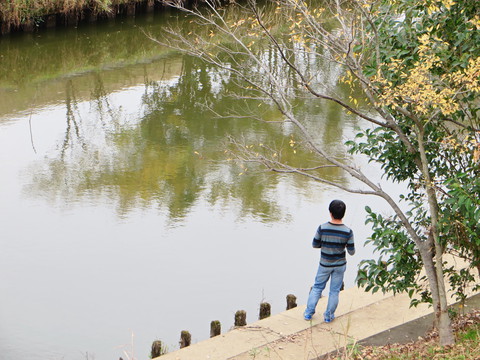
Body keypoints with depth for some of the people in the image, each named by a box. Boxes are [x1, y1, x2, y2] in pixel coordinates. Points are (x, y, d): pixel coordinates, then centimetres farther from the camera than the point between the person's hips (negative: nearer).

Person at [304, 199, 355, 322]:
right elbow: (351, 252, -11)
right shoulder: (348, 231, -18)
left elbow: (315, 244, -7)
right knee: (334, 291, 13)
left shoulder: (322, 228, -19)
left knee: (317, 287, 18)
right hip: (340, 265, 0)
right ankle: (329, 316, 22)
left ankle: (309, 312, 20)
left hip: (324, 265, 0)